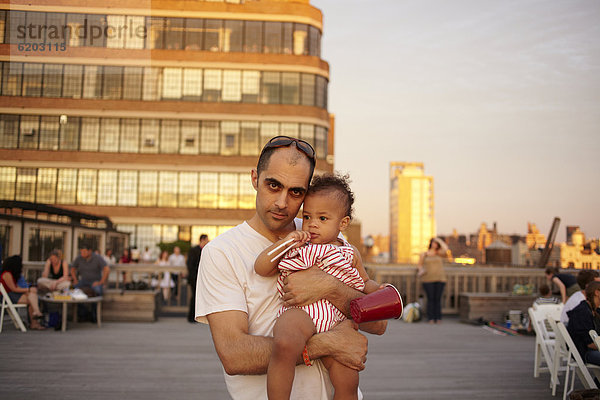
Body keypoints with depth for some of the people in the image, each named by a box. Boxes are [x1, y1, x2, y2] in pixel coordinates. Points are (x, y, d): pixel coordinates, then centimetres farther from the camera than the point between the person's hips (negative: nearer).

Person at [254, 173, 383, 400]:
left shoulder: (349, 253, 19)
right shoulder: (297, 247, 14)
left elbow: (365, 283, 31)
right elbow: (261, 268, 7)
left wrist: (379, 292, 9)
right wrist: (285, 242, -5)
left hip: (336, 320, 3)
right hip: (301, 312, -3)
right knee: (284, 346, -36)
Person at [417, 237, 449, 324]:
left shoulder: (440, 253, 10)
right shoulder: (424, 255, 11)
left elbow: (446, 249, -9)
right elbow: (420, 265, 11)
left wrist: (439, 240, 0)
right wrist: (421, 270, -11)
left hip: (439, 279, 1)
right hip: (428, 280, -1)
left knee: (438, 299, -1)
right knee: (430, 299, -6)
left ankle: (438, 318, 3)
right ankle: (431, 318, -3)